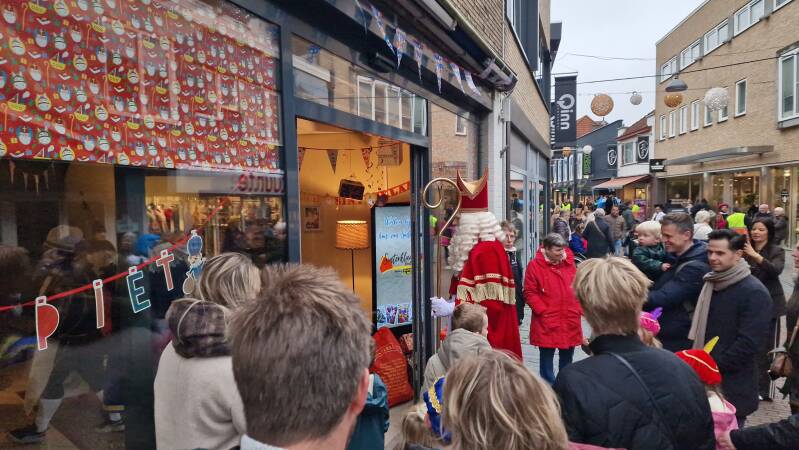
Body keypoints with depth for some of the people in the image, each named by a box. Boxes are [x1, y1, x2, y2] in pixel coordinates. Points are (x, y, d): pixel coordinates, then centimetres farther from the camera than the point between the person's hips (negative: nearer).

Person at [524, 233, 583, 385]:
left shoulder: (568, 263, 6)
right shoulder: (535, 266, -8)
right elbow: (530, 293, -8)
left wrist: (578, 309, 4)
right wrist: (543, 311, -14)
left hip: (570, 321, 5)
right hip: (547, 323, -4)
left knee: (567, 356, 16)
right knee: (547, 355, 5)